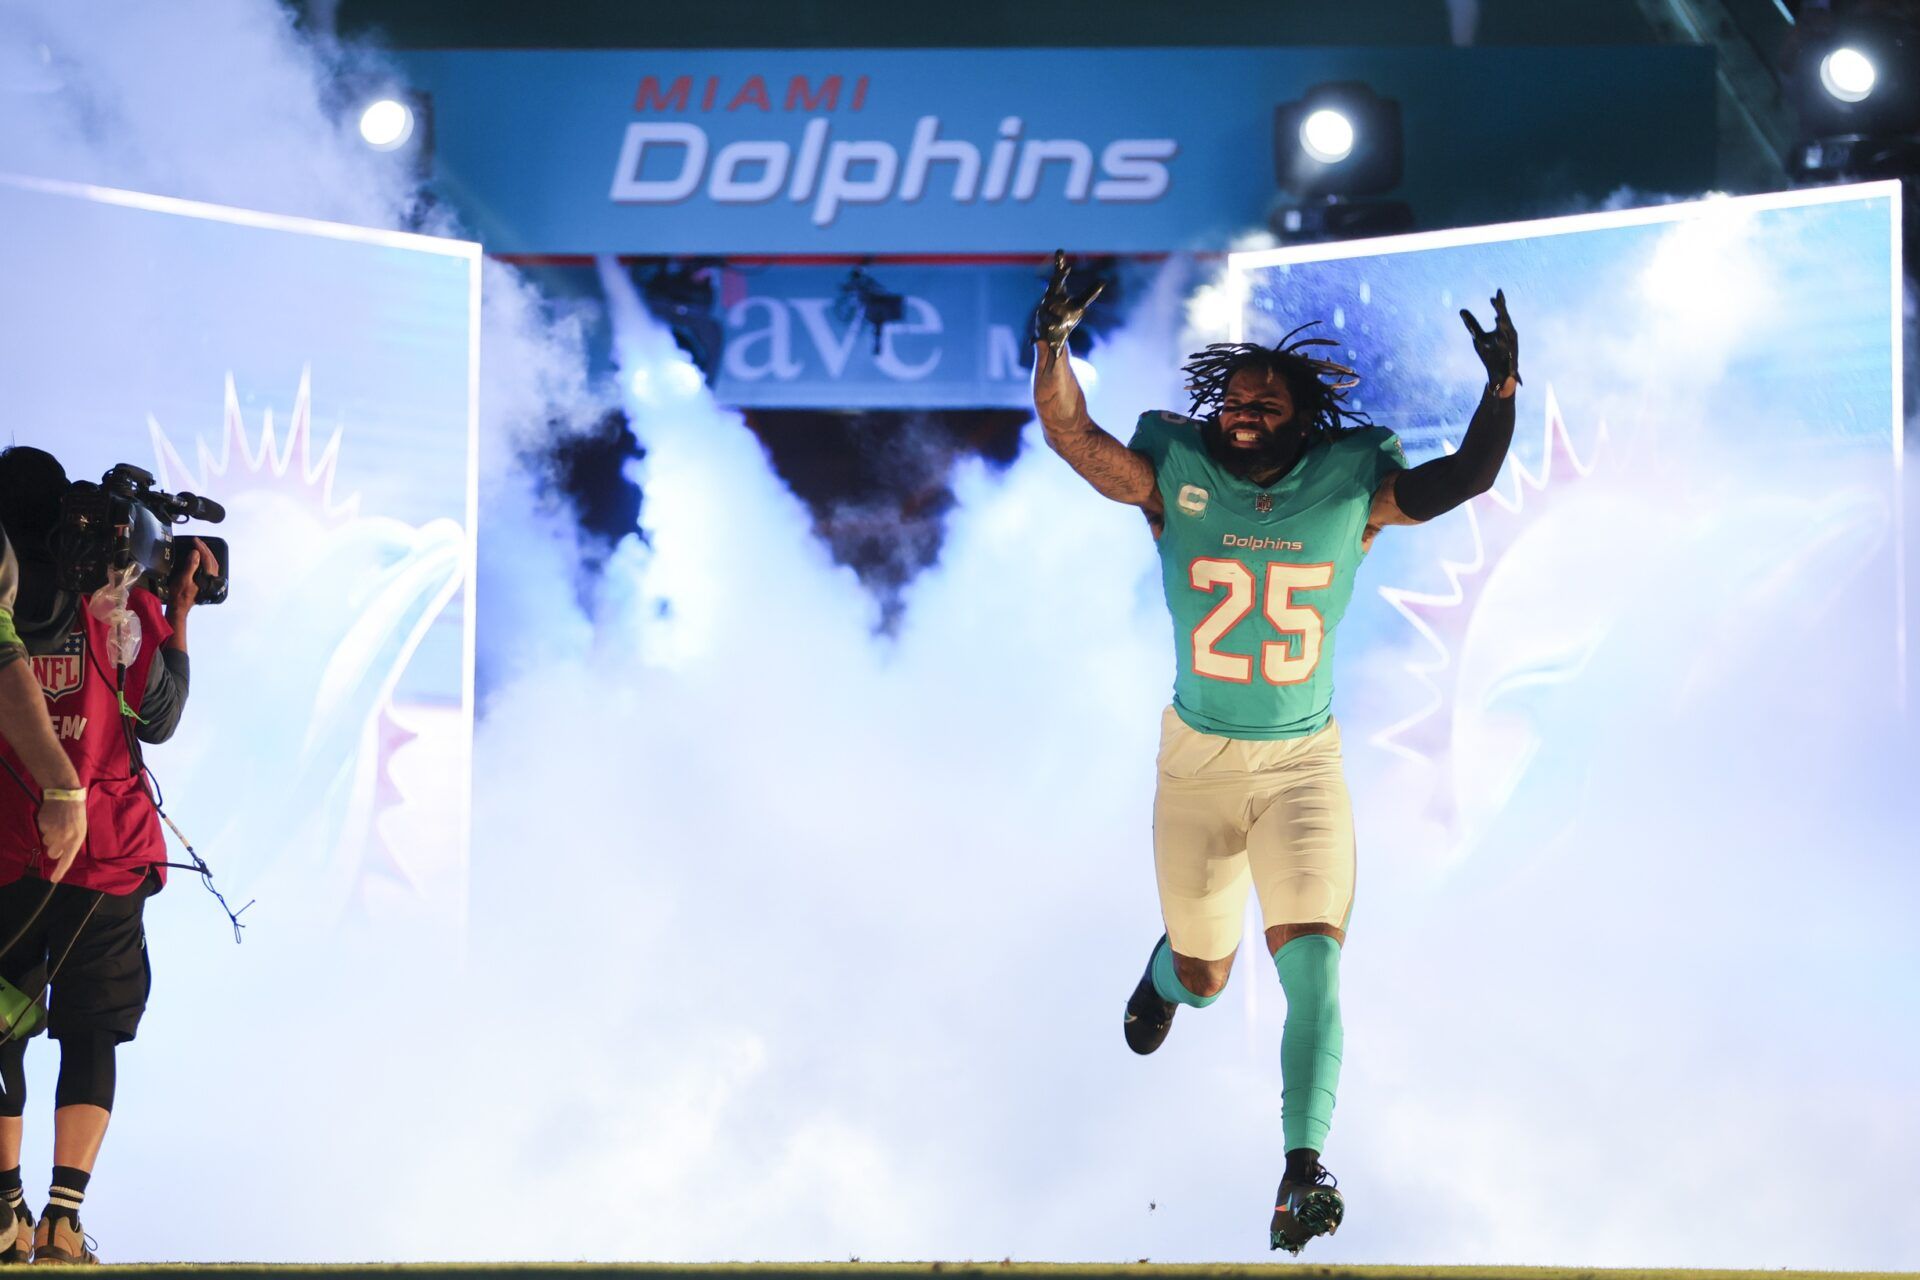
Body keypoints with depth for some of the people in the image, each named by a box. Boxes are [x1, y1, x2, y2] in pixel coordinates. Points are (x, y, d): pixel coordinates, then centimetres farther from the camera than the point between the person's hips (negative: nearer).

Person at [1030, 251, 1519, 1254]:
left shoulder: (1351, 486, -5)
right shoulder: (1174, 478, -5)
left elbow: (1467, 478, -15)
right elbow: (1069, 433, -18)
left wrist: (1501, 388, -30)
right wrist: (1053, 343, -34)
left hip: (1305, 762, -1)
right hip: (1196, 759, 1)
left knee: (1312, 964, -19)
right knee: (1206, 976, 14)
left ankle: (1303, 1170, -23)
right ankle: (1167, 971, 53)